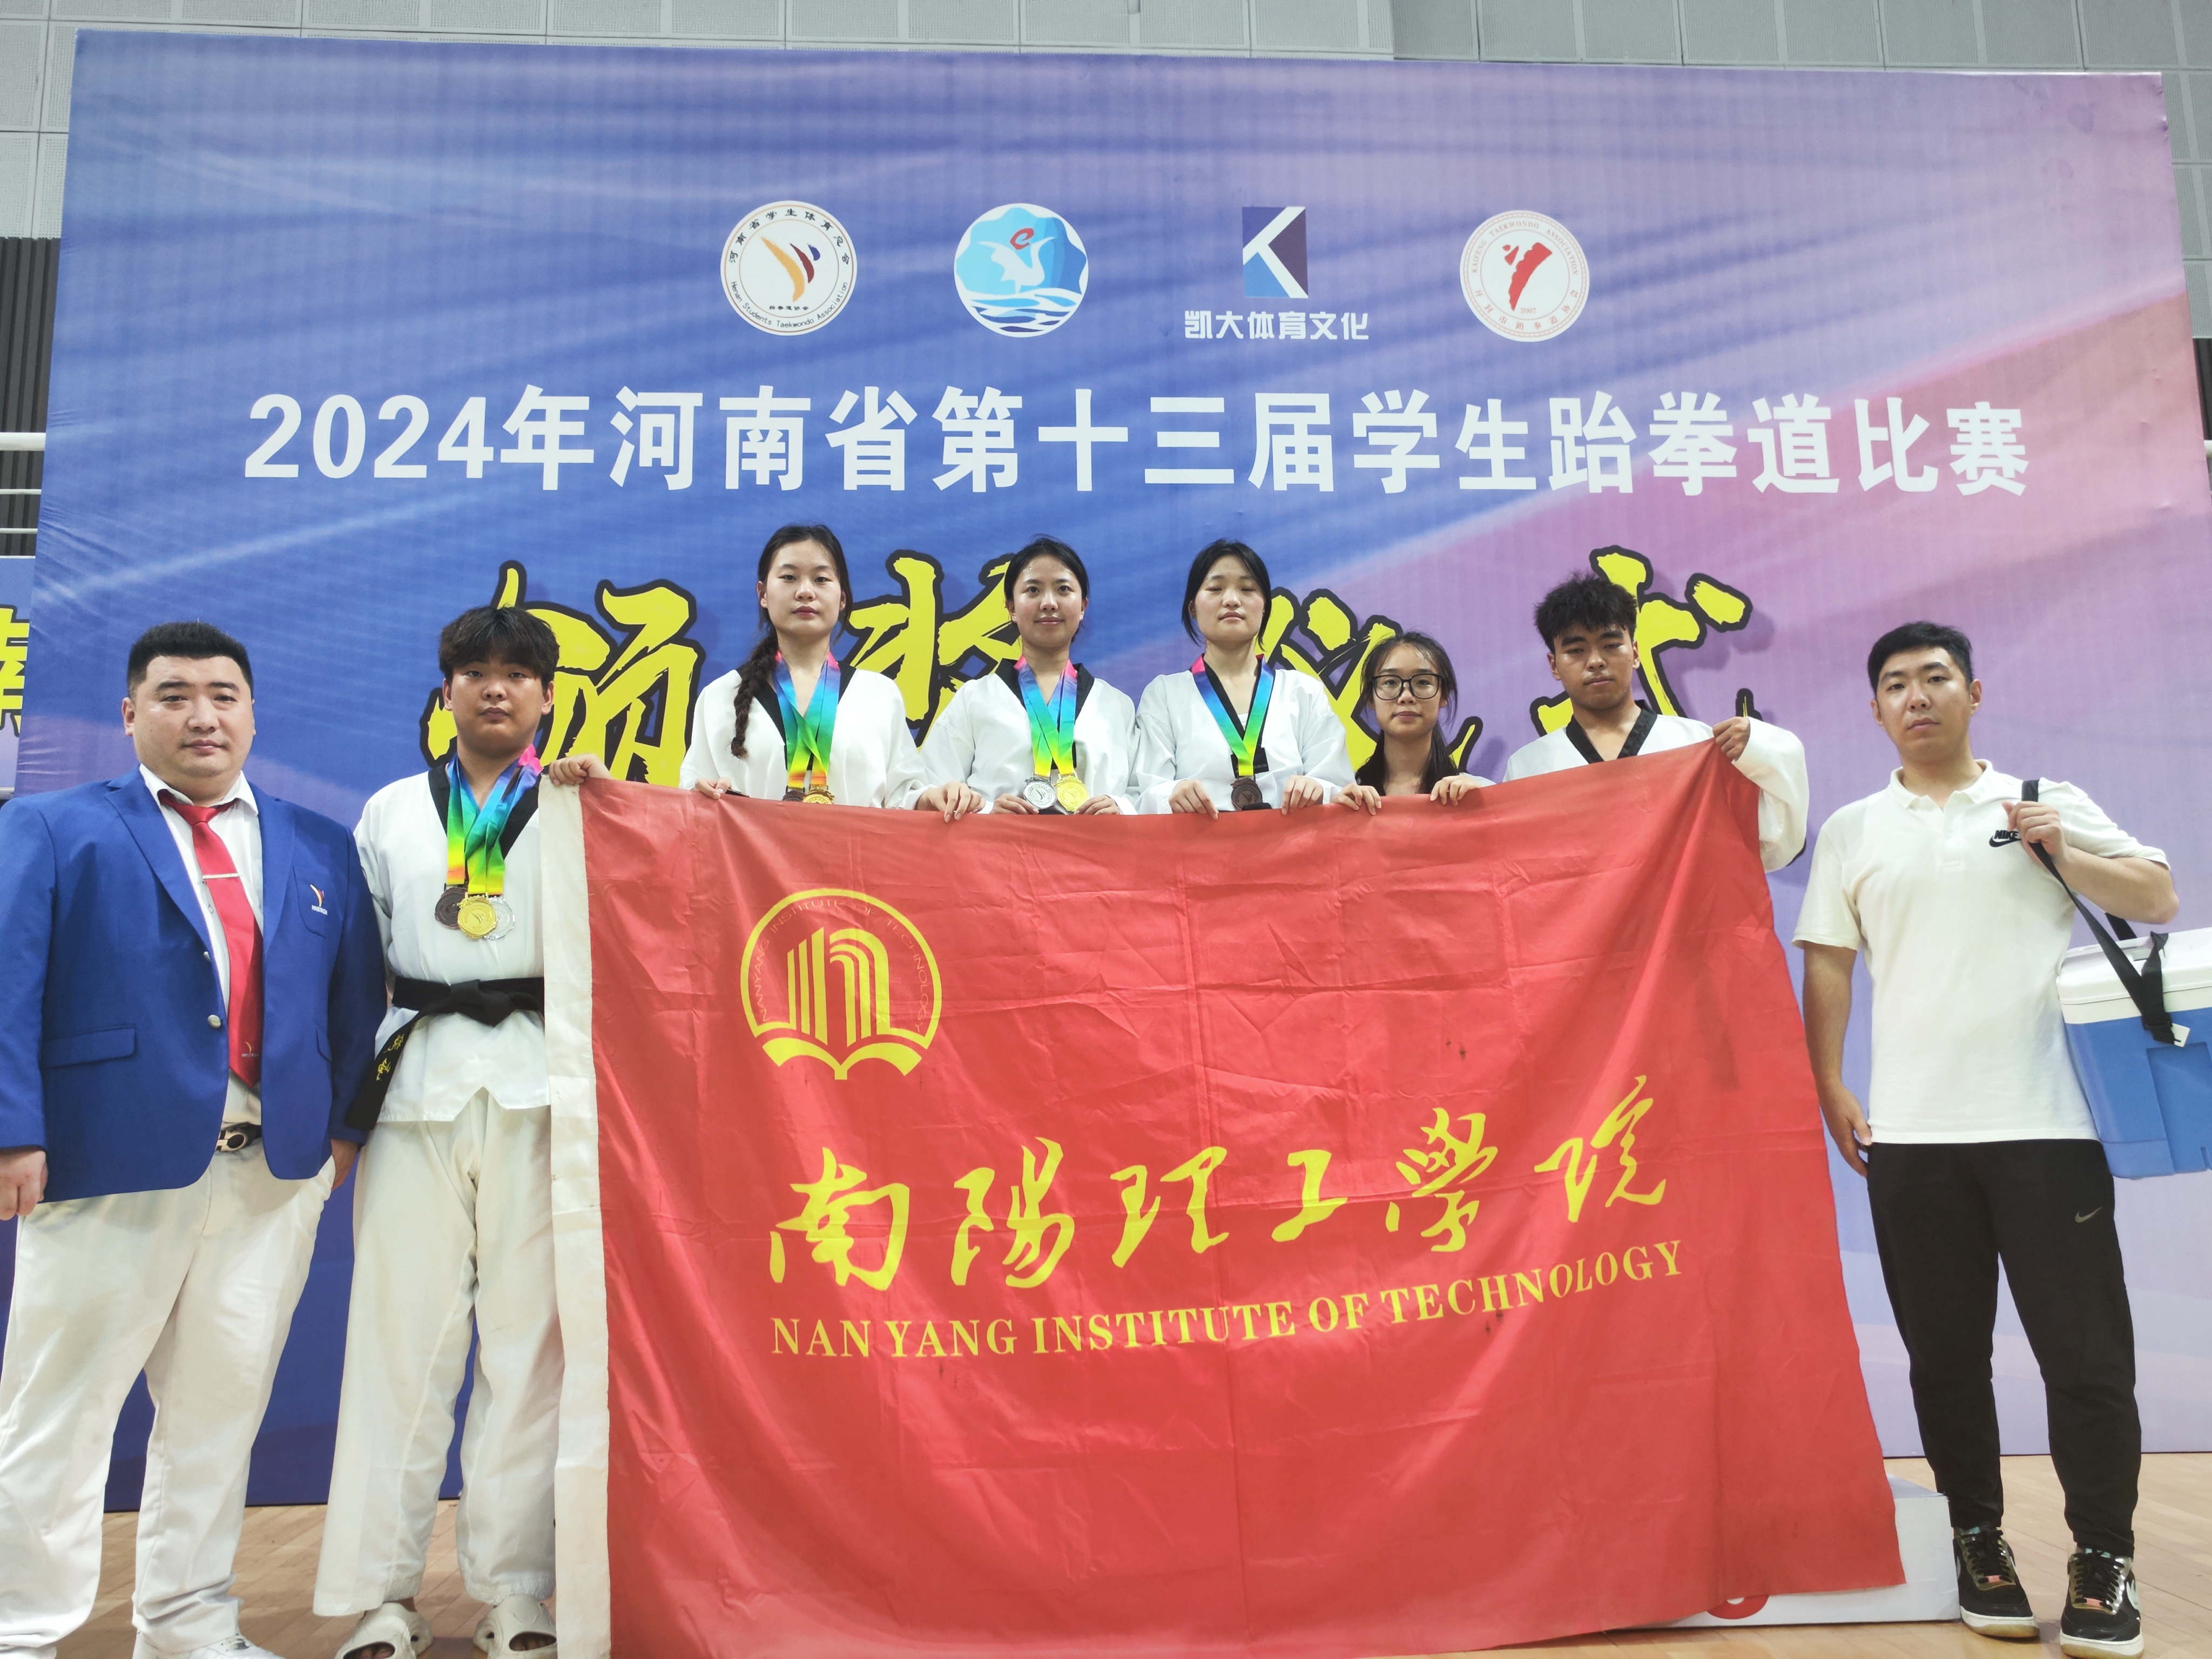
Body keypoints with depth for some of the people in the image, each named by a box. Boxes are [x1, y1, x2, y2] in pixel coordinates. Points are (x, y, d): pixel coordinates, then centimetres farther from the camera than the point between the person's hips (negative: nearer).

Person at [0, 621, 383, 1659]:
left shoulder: (320, 850, 14)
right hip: (111, 1164, -3)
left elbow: (356, 998, 13)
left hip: (276, 1172, 4)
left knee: (220, 1409, 12)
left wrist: (345, 1124, 4)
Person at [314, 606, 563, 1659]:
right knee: (402, 1329, 1)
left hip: (537, 1086, -1)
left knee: (529, 1336, 0)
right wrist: (348, 1097, 12)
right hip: (418, 1080, 2)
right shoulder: (391, 812, 17)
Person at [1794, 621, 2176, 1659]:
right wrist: (1830, 1088, 0)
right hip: (1911, 1136, 2)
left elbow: (2158, 900, 5)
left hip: (2046, 1124, -1)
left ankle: (2103, 1559, 14)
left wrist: (2061, 850, -10)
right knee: (1946, 1353, 9)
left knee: (2085, 1350, 1)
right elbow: (1826, 963, 8)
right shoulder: (1853, 831, 11)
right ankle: (1979, 1538, 23)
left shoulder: (2048, 805, 9)